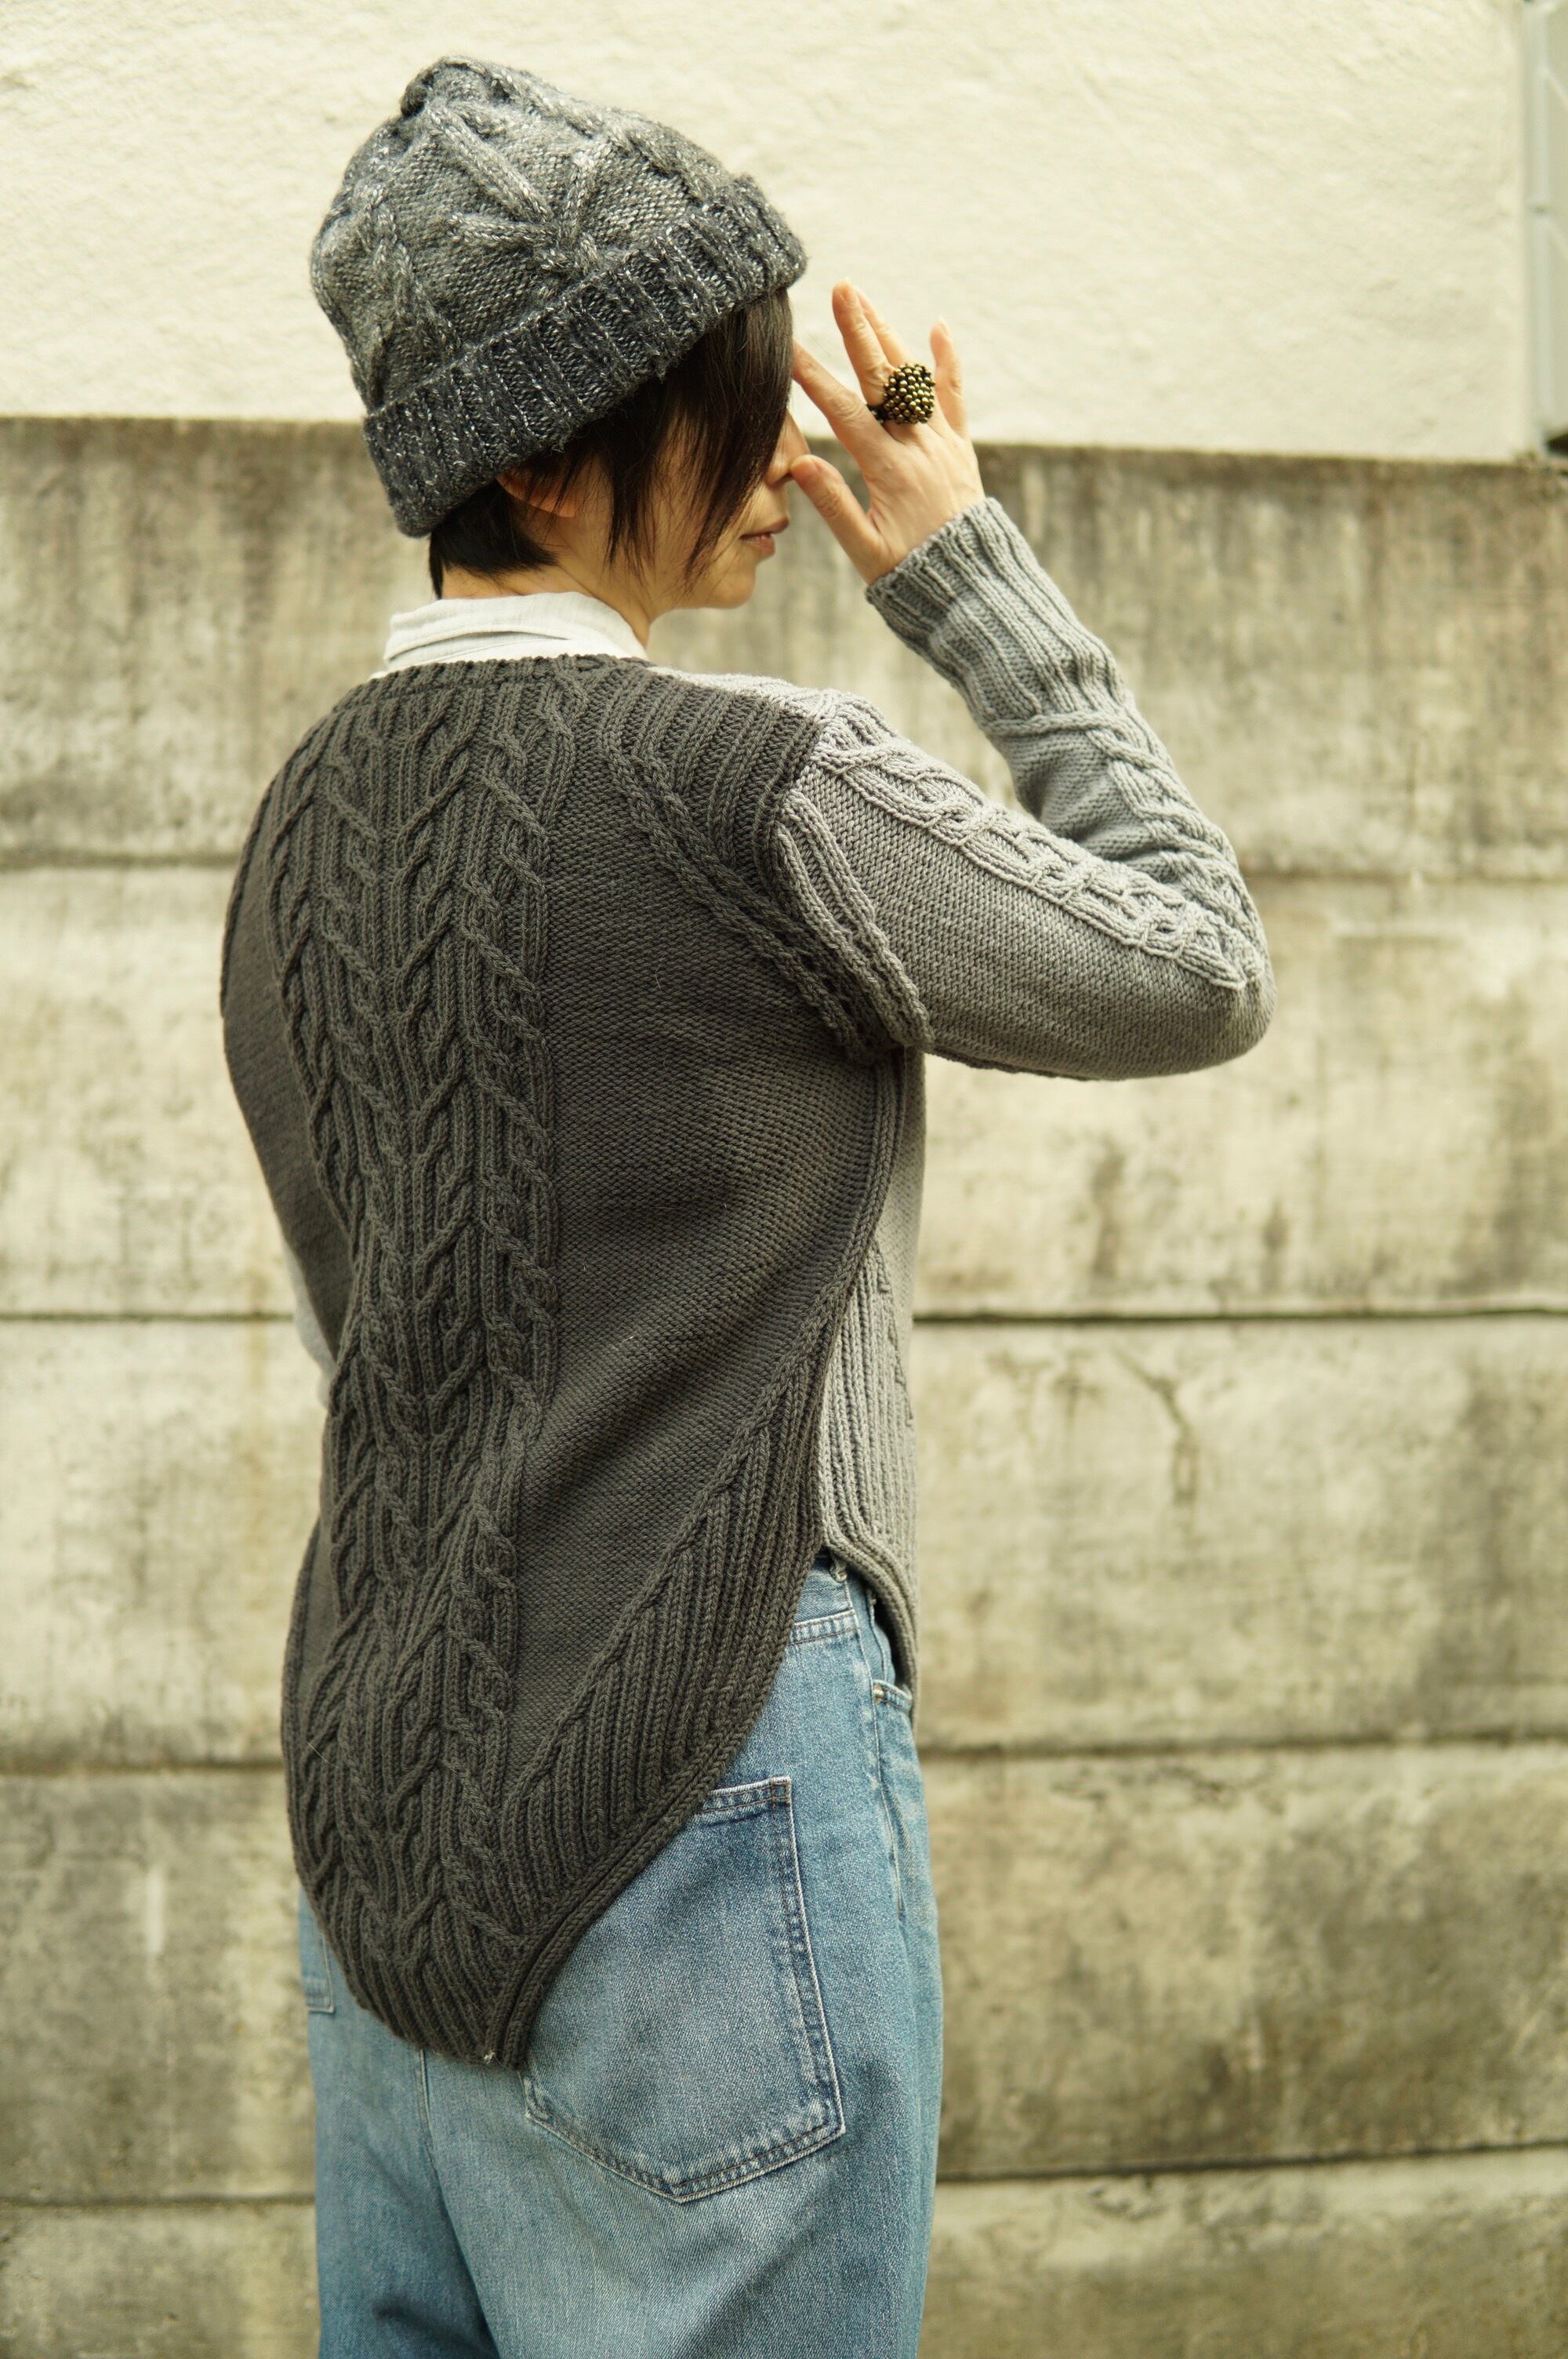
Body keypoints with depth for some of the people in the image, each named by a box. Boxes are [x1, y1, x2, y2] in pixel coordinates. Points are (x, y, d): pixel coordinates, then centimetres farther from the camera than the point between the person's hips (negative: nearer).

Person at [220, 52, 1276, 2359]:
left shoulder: (309, 827, 9)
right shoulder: (767, 786, -15)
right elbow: (1197, 971, 0)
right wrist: (967, 566, 4)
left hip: (385, 1824, 8)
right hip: (690, 1815, -8)